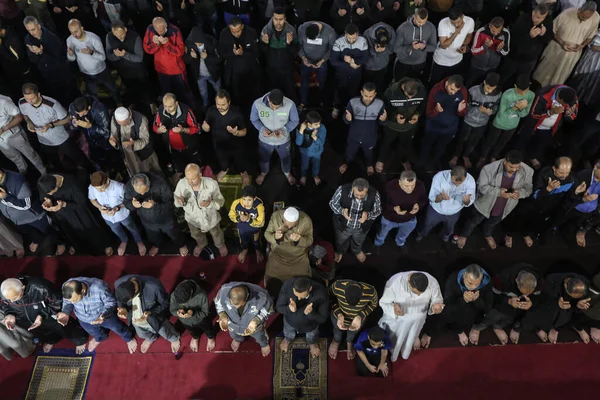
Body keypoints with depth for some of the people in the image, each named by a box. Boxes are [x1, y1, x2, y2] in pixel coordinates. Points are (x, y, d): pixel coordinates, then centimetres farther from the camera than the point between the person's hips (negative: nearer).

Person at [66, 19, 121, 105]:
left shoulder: (94, 38, -27)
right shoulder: (70, 40, -18)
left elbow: (103, 57, -26)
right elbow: (72, 59, -8)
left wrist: (91, 52, -47)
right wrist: (70, 54, -34)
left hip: (101, 71, -2)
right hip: (86, 74, 2)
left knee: (113, 90, 19)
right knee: (93, 95, 22)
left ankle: (120, 105, 48)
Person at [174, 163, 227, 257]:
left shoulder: (211, 184, -36)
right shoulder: (181, 184, -30)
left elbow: (221, 201, -22)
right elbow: (176, 201, -14)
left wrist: (210, 204, -44)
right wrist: (180, 202, -38)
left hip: (210, 217, -2)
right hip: (192, 218, 2)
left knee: (216, 234, 30)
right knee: (196, 235, 34)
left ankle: (221, 245, 66)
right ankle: (201, 244, 70)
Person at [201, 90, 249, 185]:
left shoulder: (236, 113, -30)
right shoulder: (211, 111, -23)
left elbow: (244, 132, -20)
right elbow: (206, 128, -10)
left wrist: (235, 132, -42)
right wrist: (205, 127, -36)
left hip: (236, 146, -2)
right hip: (219, 145, 2)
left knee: (241, 162, 27)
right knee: (222, 162, 32)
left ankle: (244, 172, 60)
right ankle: (224, 170, 67)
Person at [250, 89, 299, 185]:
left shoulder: (290, 104, -31)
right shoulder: (257, 104, -30)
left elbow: (295, 121, -14)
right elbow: (254, 119, -10)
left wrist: (284, 130, -30)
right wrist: (262, 129, -29)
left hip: (283, 140, 0)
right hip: (264, 139, 0)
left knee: (286, 158, 28)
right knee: (263, 158, 28)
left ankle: (287, 172, 62)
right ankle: (263, 172, 63)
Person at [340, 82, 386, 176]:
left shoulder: (380, 104, -23)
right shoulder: (353, 102, -25)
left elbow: (381, 122, -9)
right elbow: (345, 119, -15)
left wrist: (383, 120, -34)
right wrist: (347, 119, -40)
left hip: (370, 138, 0)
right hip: (354, 136, 0)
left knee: (368, 154, 29)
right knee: (349, 154, 25)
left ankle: (369, 165, 64)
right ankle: (346, 163, 61)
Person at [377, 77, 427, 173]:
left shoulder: (422, 90, -26)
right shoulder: (392, 90, -35)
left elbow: (423, 105, -6)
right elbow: (384, 107, -20)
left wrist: (418, 114, -26)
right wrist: (395, 116, -36)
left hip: (410, 125, 2)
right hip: (392, 124, -2)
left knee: (405, 144, 29)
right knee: (387, 143, 25)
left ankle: (404, 160, 62)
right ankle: (381, 160, 55)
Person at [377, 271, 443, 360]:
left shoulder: (432, 282, -29)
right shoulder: (394, 282, -35)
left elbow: (436, 299, -11)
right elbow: (383, 302, -22)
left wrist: (435, 305, -35)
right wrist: (393, 308, -45)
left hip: (417, 318, 2)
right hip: (396, 317, -2)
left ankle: (414, 336, 58)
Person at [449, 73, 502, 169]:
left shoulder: (498, 94, -20)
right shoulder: (473, 91, -27)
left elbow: (496, 108, -6)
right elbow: (465, 106, -17)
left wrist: (491, 111, -29)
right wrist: (478, 109, -31)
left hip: (482, 123, 3)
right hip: (468, 121, -2)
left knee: (473, 142, 26)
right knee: (462, 139, 21)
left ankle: (466, 156, 53)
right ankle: (456, 156, 47)